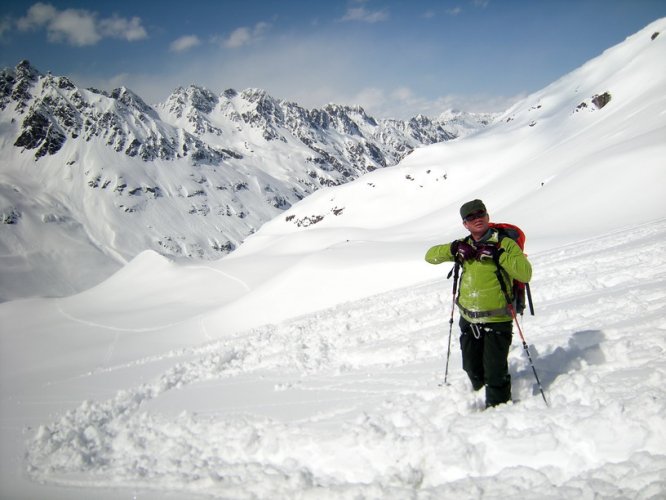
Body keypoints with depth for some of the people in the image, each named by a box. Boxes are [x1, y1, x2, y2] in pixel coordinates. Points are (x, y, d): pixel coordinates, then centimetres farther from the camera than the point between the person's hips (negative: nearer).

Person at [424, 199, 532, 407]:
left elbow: (525, 273, -21)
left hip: (497, 320, -5)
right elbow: (430, 256, 7)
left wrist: (498, 254, -28)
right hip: (469, 319, 6)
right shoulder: (463, 246, 8)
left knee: (495, 371, -4)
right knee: (471, 367, 19)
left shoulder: (505, 244, -9)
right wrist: (454, 249, -10)